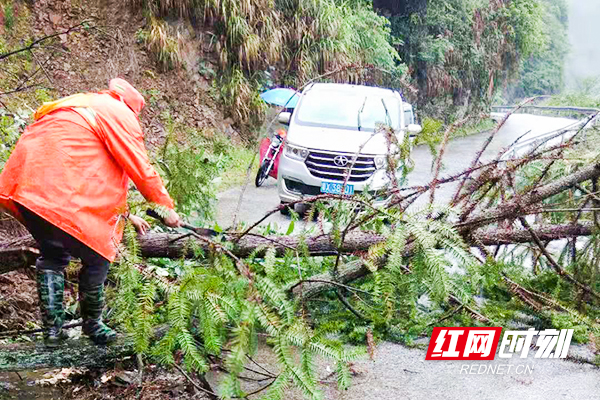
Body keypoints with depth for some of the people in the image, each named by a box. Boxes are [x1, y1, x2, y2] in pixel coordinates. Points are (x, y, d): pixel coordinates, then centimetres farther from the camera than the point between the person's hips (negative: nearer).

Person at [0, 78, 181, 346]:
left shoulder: (80, 107, 31)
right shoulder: (120, 113, 4)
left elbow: (105, 175, 35)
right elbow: (141, 170, 1)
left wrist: (126, 215, 39)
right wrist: (167, 208, 14)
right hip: (57, 194, -9)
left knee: (53, 256, 24)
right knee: (97, 257, 6)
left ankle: (52, 329, 25)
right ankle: (92, 325, 22)